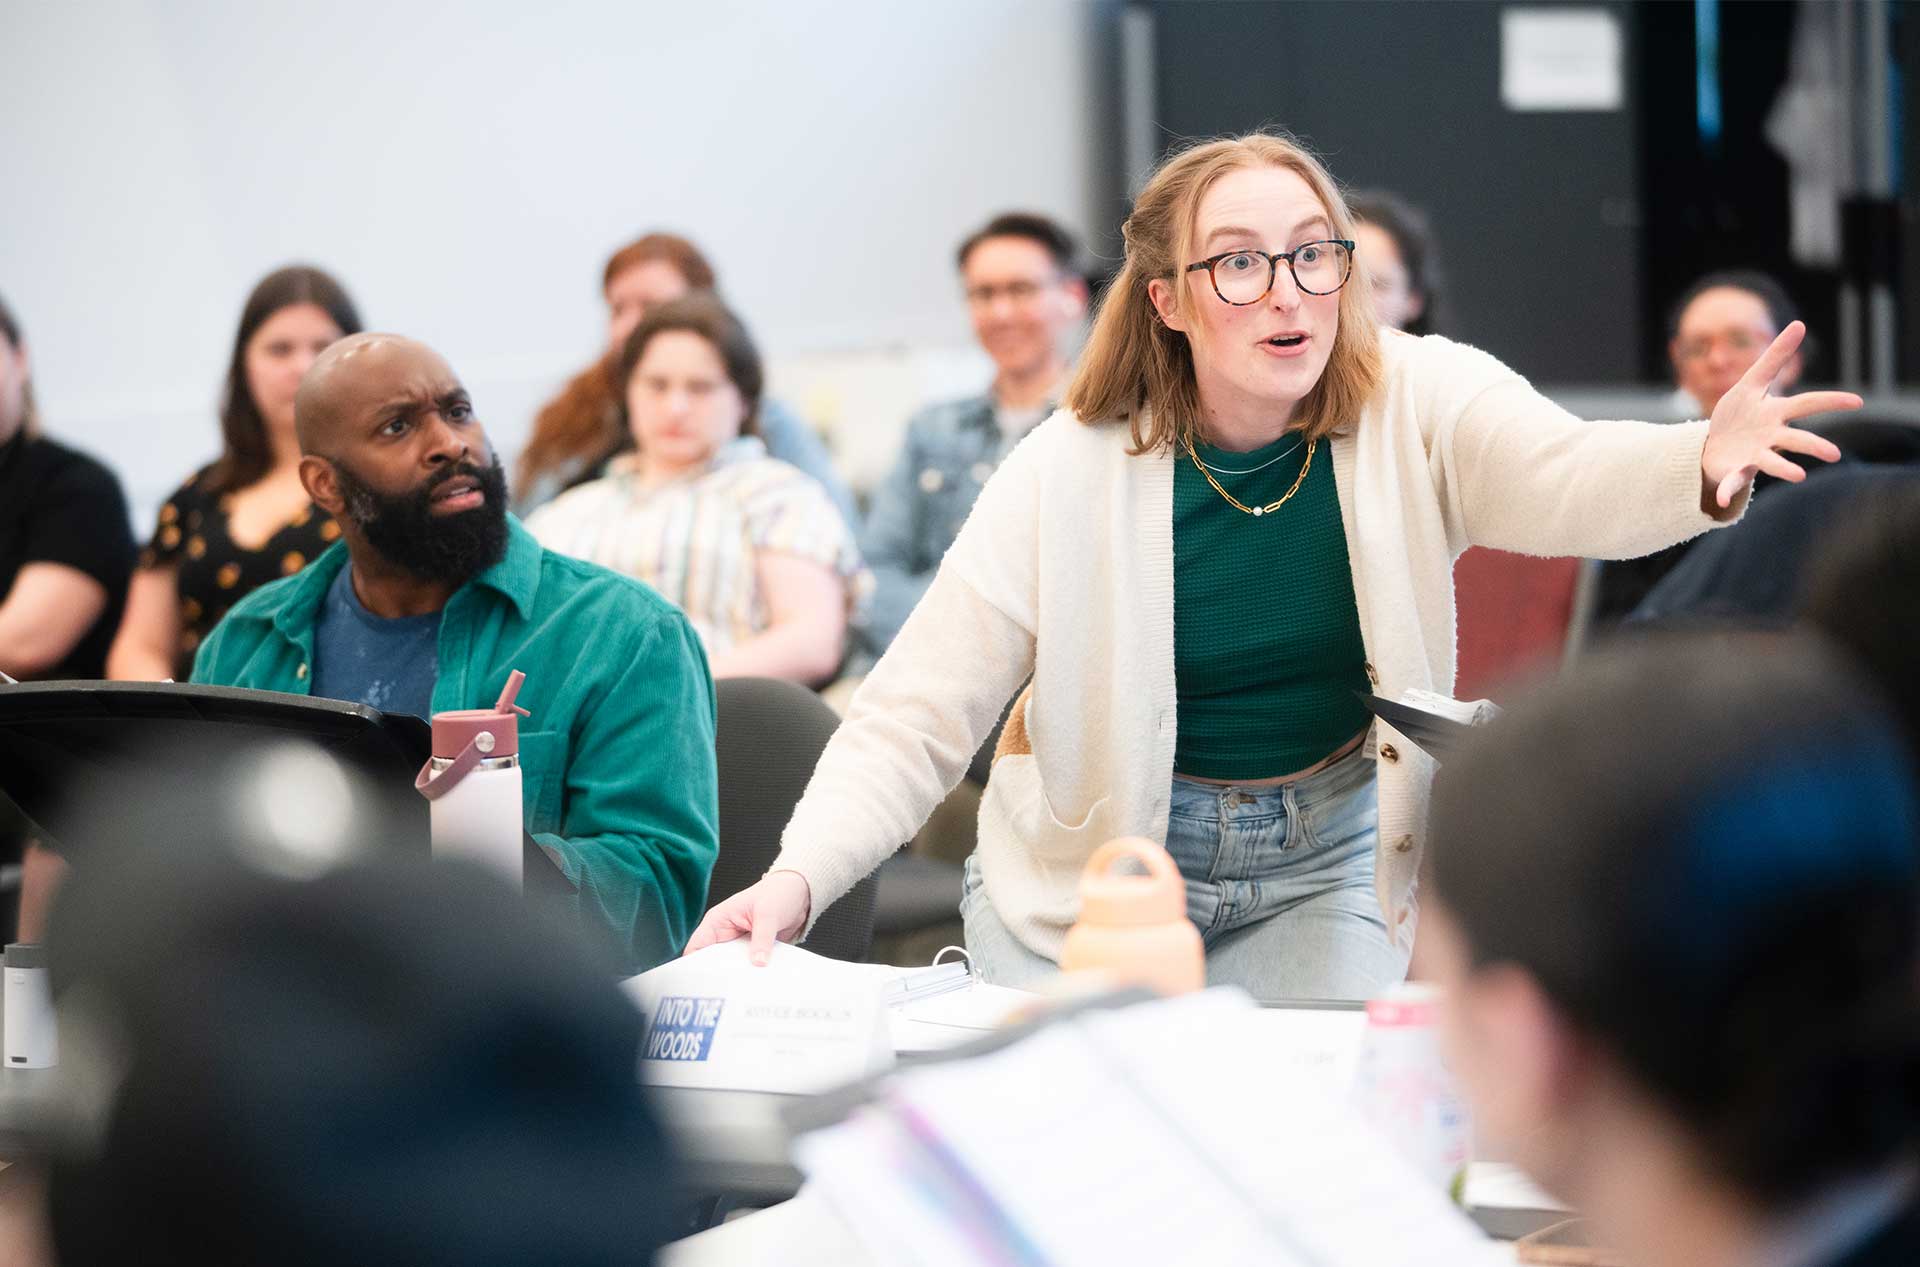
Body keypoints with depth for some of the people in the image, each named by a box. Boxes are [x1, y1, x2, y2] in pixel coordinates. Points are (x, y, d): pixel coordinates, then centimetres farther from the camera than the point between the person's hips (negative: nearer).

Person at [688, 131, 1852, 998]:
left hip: (1326, 860, 1)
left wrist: (1706, 464, -59)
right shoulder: (1069, 472, -17)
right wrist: (797, 882, -32)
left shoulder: (1419, 407, -15)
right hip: (1094, 864, 0)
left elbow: (1569, 479, -36)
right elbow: (914, 721, -15)